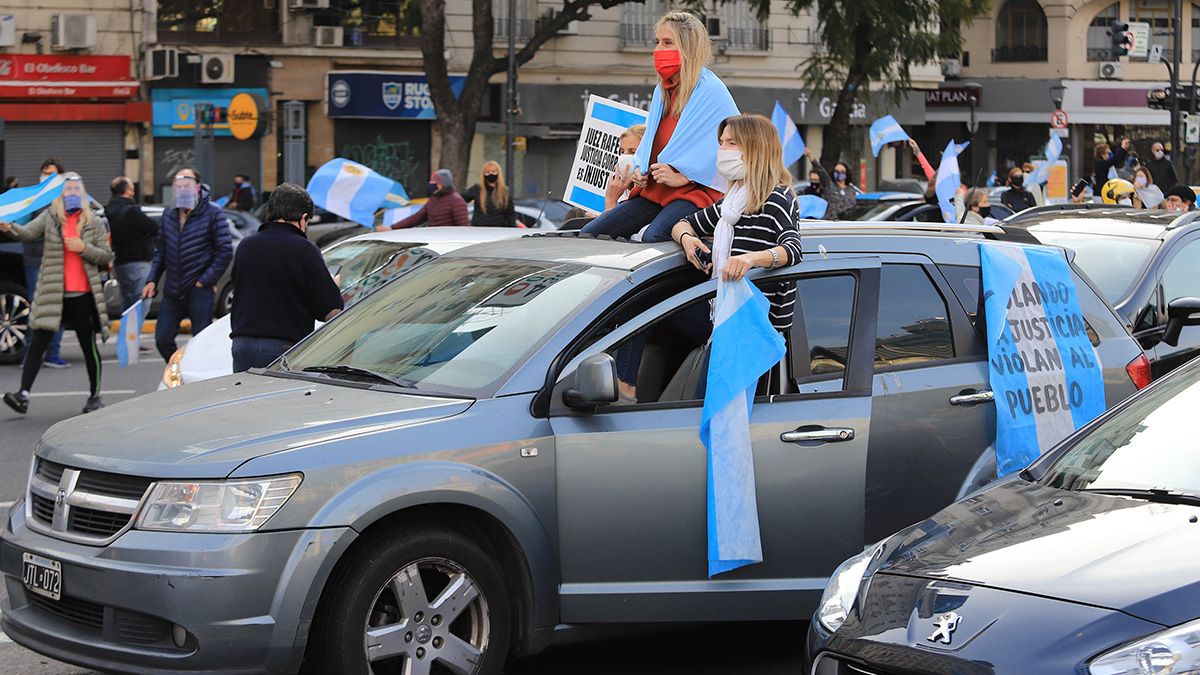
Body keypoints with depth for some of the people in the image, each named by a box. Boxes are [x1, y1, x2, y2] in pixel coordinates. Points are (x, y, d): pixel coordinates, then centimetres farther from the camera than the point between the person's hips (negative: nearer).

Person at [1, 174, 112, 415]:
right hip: (52, 294, 0)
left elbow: (106, 257, 6)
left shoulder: (94, 222, 5)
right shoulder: (50, 217, 4)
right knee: (37, 344, -7)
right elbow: (28, 232, -12)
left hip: (83, 295, 0)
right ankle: (23, 395, -9)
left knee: (89, 346, 8)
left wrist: (84, 248, -11)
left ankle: (95, 396, 23)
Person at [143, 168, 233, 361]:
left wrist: (206, 280, -12)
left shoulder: (212, 213, -6)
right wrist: (152, 280, 7)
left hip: (199, 291, -6)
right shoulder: (168, 215, 12)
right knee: (163, 339, 5)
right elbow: (160, 251, 19)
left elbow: (225, 251, -8)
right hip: (172, 292, 6)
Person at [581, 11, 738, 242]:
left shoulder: (711, 91, -8)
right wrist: (640, 170, 7)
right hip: (653, 190, 8)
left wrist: (681, 177, -17)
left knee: (652, 238, -37)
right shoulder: (662, 91, 18)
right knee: (589, 234, -4)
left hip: (695, 191, -8)